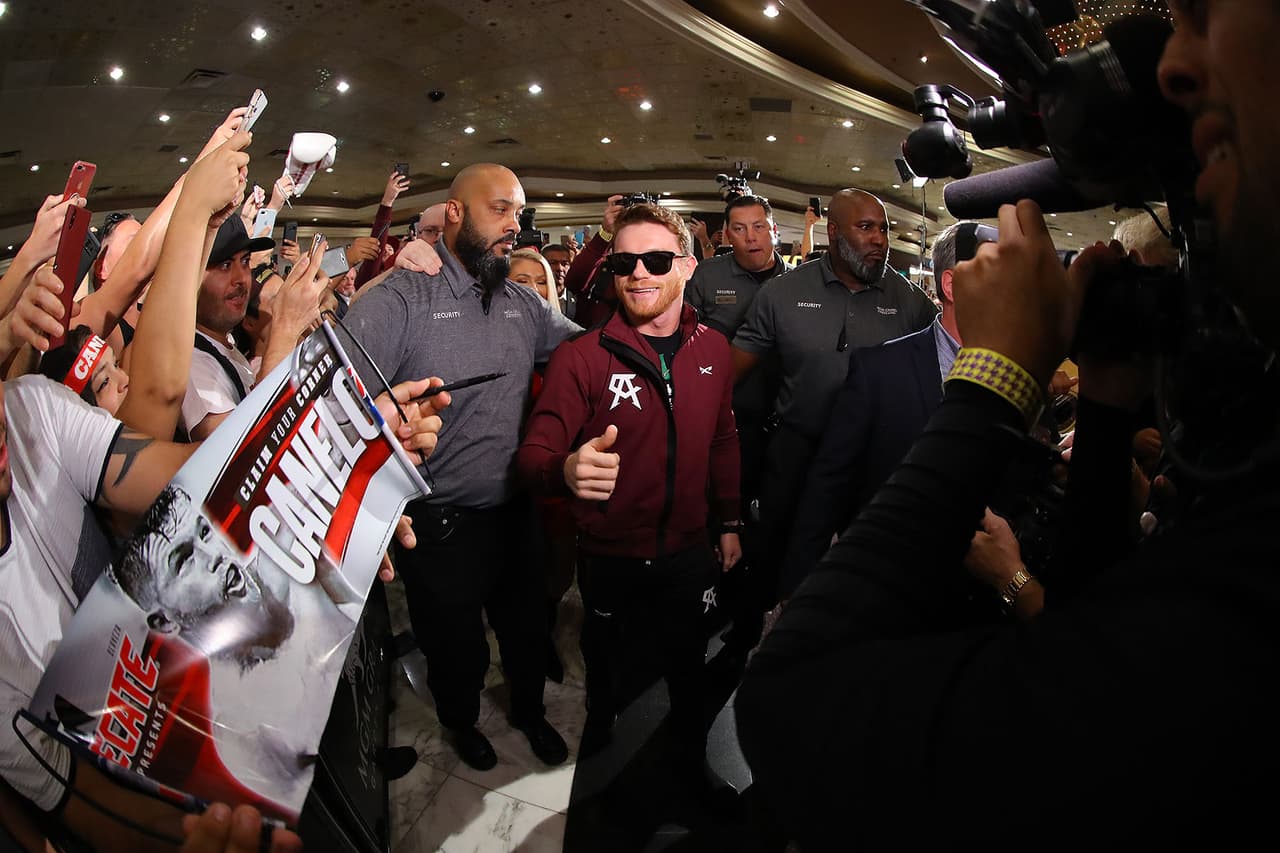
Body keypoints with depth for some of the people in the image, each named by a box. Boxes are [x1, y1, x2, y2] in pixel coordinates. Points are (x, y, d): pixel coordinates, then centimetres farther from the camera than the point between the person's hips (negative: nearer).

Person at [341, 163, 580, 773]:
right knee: (455, 647, 20)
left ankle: (529, 710, 55)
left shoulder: (524, 304, 3)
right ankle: (460, 720, 52)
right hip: (439, 525, -5)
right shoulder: (399, 299, -17)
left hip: (515, 512, 5)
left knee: (527, 628, 25)